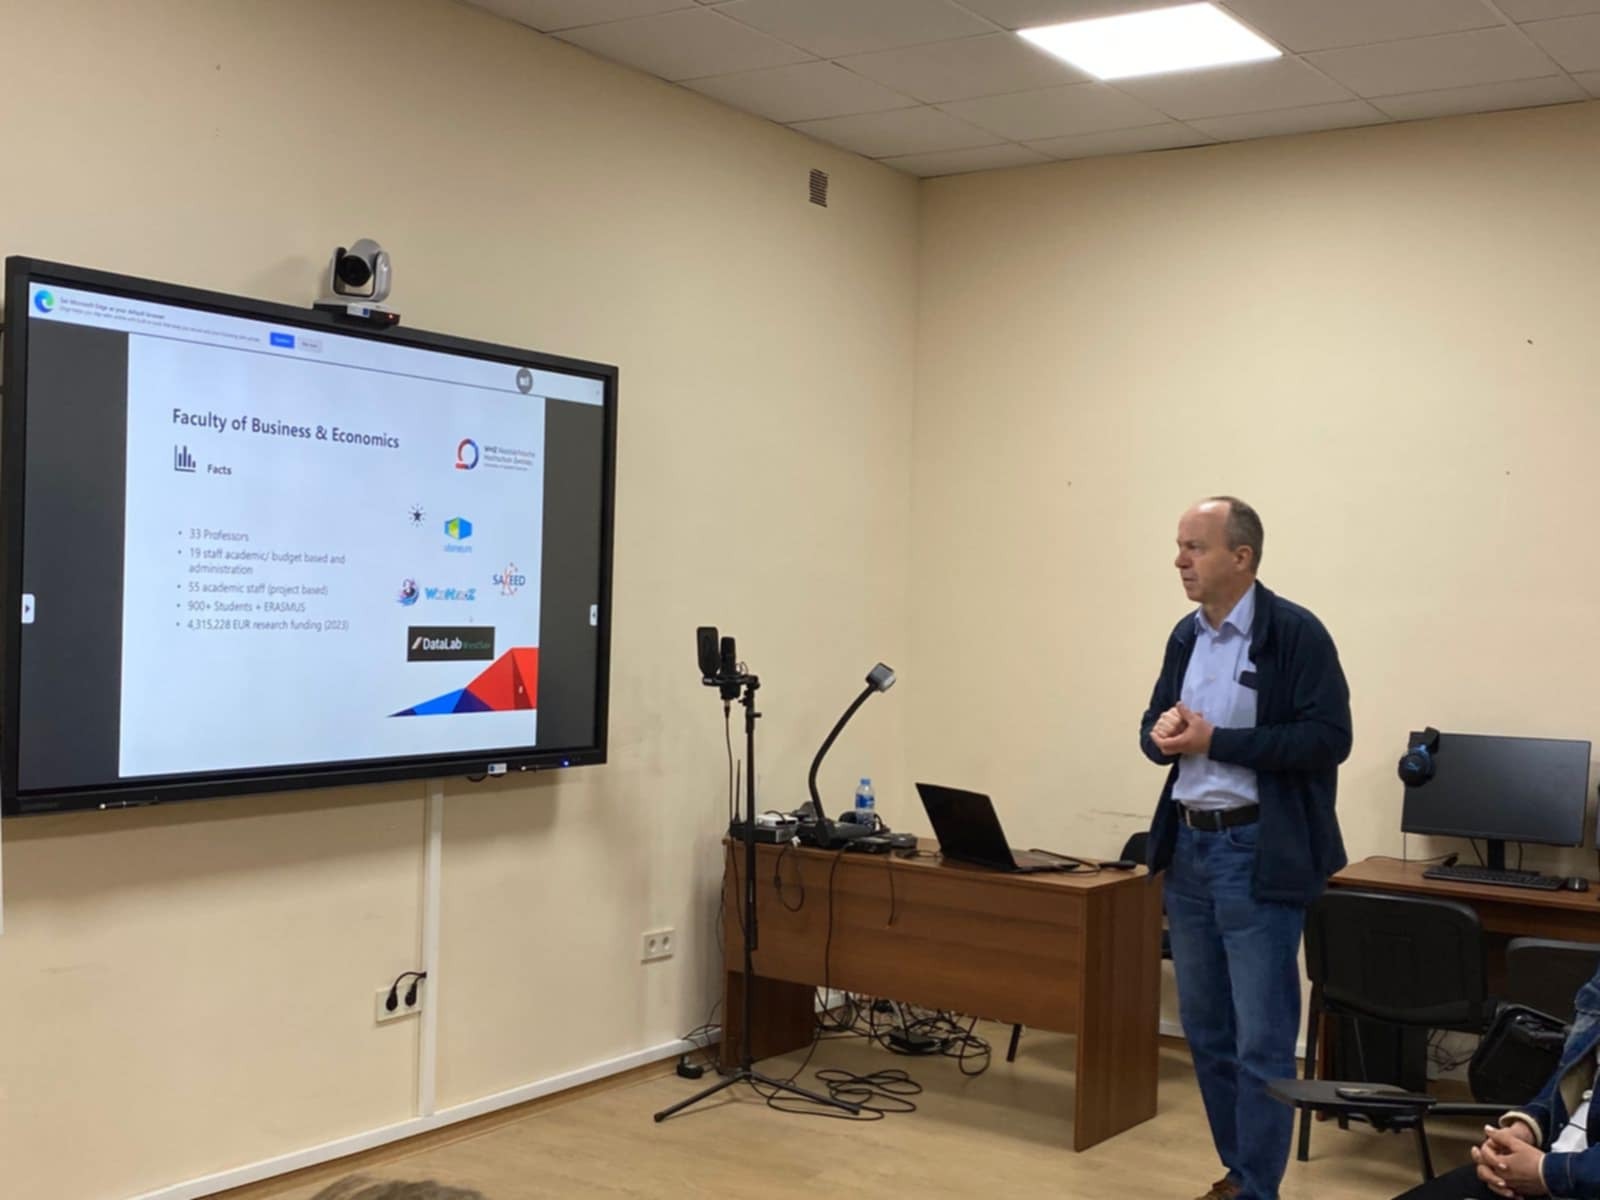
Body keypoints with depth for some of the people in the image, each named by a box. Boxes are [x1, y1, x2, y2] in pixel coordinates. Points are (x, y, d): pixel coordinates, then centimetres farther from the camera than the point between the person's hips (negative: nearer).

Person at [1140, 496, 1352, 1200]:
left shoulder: (1296, 633, -11)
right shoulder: (1186, 636, 11)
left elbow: (1328, 739, -17)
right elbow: (1157, 725, 19)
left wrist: (1215, 740, -19)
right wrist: (1161, 735, -5)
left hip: (1259, 854, -7)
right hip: (1188, 847, 7)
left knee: (1261, 1038, -2)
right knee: (1205, 1029, 14)